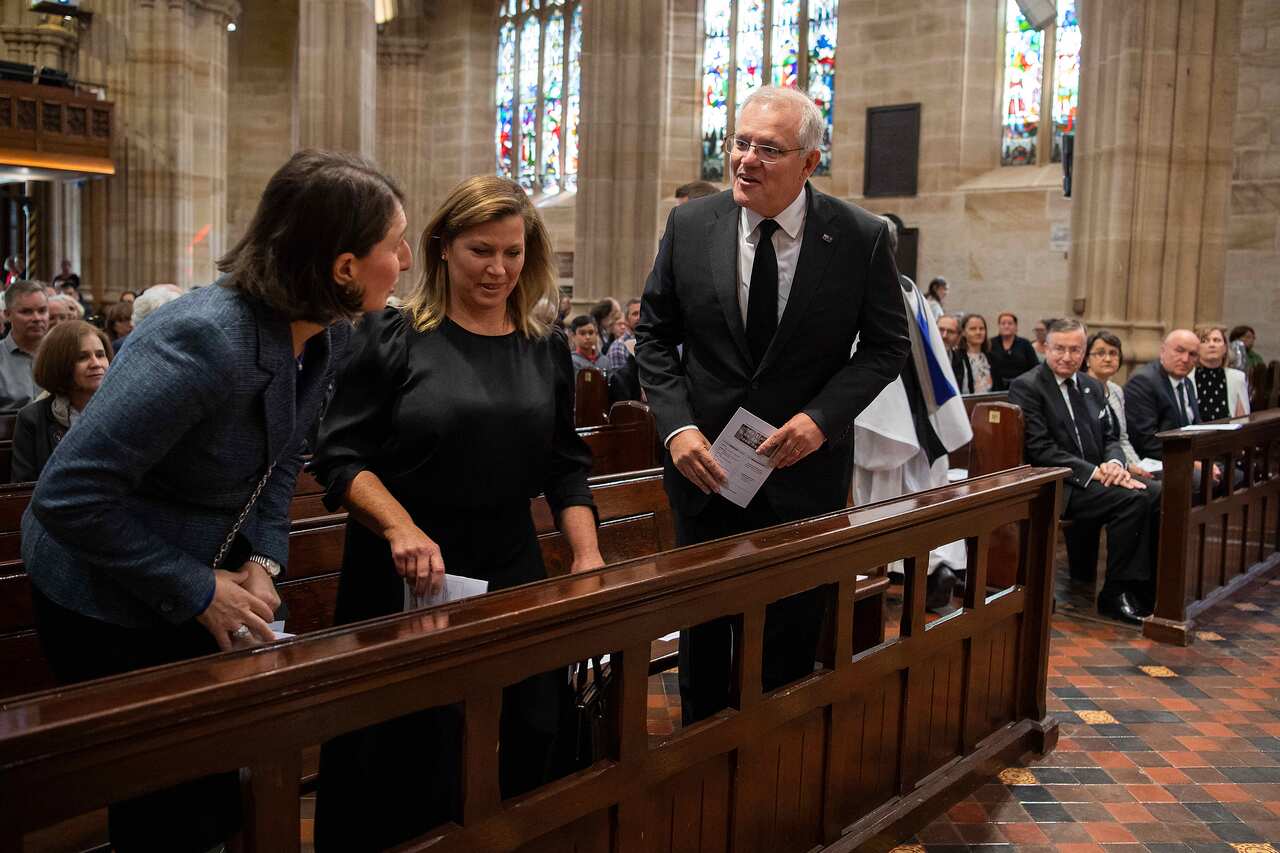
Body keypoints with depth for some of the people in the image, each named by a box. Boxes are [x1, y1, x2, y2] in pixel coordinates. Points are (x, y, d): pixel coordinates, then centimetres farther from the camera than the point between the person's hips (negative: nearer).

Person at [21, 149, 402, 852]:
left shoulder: (329, 337, -8)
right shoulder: (206, 340, -33)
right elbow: (69, 496, -31)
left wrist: (264, 558, -7)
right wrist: (198, 592, -24)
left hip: (203, 589, 7)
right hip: (105, 600, -7)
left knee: (221, 793, 16)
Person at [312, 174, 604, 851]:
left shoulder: (546, 351, 6)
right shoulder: (391, 338, -6)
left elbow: (567, 468, 10)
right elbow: (340, 457, -8)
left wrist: (587, 557, -2)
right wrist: (402, 528, -24)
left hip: (512, 573, 4)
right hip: (403, 579, -3)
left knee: (522, 753, 10)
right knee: (406, 768, 7)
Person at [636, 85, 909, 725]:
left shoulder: (861, 237, -10)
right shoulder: (690, 225, -5)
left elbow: (886, 345, -1)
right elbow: (655, 334, 3)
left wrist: (821, 418, -16)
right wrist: (677, 426, -11)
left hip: (804, 467, -1)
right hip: (705, 463, 2)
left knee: (791, 637, 12)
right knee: (702, 631, 16)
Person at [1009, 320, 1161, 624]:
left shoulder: (1092, 386, 17)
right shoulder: (1026, 387, -7)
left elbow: (1111, 436, 17)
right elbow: (1040, 450, -15)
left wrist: (1114, 464, -7)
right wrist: (1094, 471, -20)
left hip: (1098, 476, 7)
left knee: (1159, 494, -15)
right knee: (1131, 499, -26)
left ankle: (1148, 588, -7)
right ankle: (1115, 595, -13)